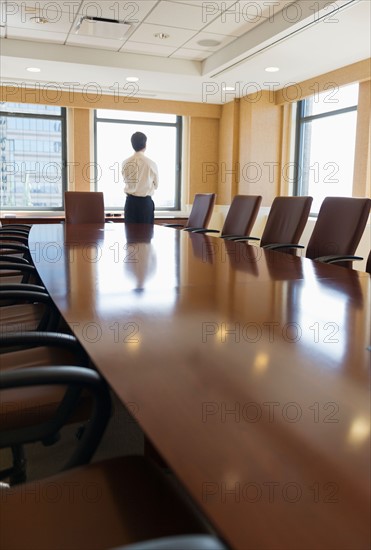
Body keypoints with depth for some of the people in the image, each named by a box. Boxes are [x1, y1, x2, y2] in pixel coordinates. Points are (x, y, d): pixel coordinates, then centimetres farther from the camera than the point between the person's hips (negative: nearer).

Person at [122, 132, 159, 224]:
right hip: (145, 202, -3)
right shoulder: (151, 163, -11)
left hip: (130, 201, 3)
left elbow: (126, 181, 8)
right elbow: (156, 185, 2)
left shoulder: (125, 163, -4)